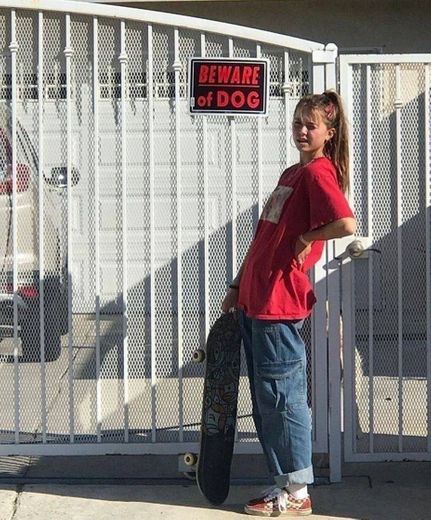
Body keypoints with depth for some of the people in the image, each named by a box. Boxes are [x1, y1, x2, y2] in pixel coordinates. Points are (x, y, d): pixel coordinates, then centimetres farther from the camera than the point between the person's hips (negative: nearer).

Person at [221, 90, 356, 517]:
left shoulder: (318, 171, -10)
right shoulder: (291, 174, 20)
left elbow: (346, 224, -28)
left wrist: (305, 238, -12)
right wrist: (239, 286, 21)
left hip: (279, 302, -10)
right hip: (255, 300, 10)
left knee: (280, 394, -4)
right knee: (265, 400, 13)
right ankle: (284, 482, 21)